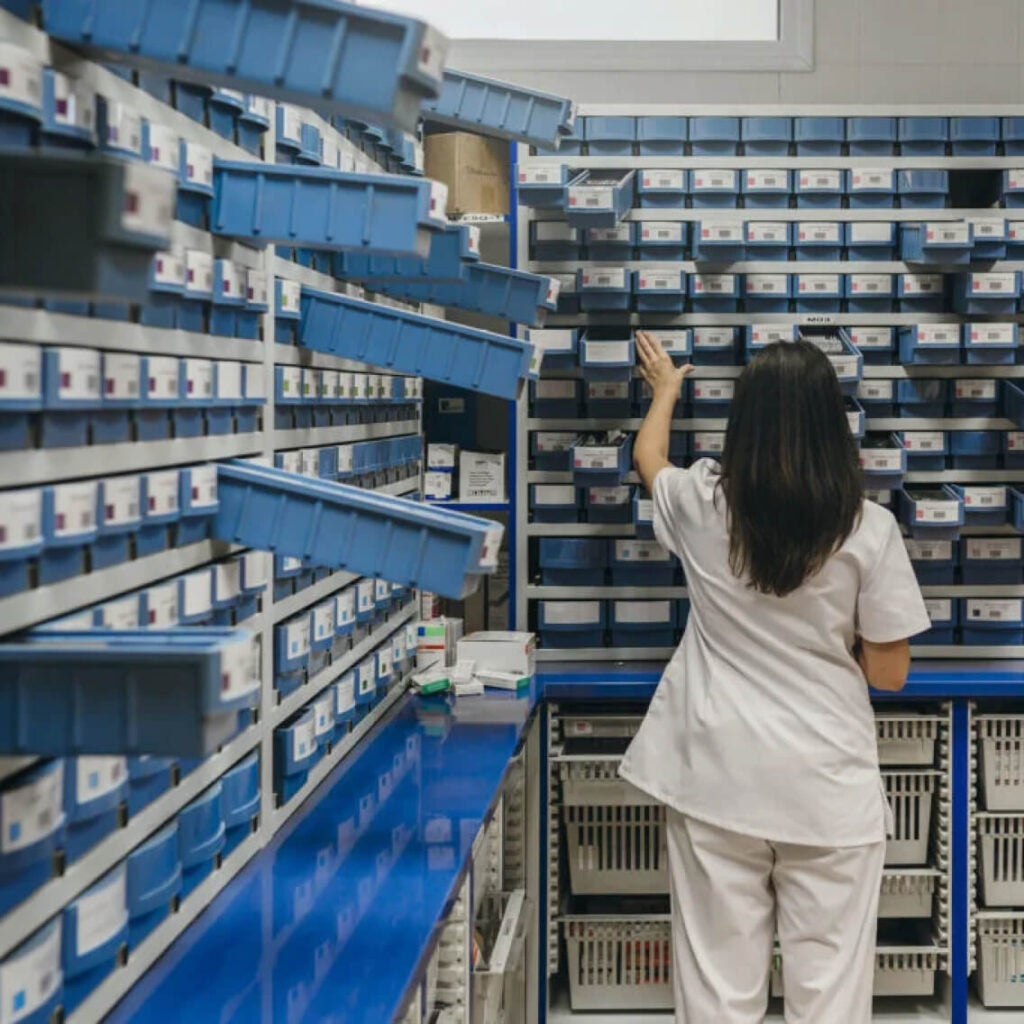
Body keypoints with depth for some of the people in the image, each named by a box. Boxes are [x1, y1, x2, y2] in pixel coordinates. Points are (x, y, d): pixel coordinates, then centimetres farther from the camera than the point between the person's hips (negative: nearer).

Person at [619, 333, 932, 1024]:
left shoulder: (703, 504, -4)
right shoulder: (868, 529, -11)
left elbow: (647, 458, 21)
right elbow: (889, 672, -3)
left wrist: (665, 389, 40)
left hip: (715, 777, 2)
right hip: (827, 785, -2)